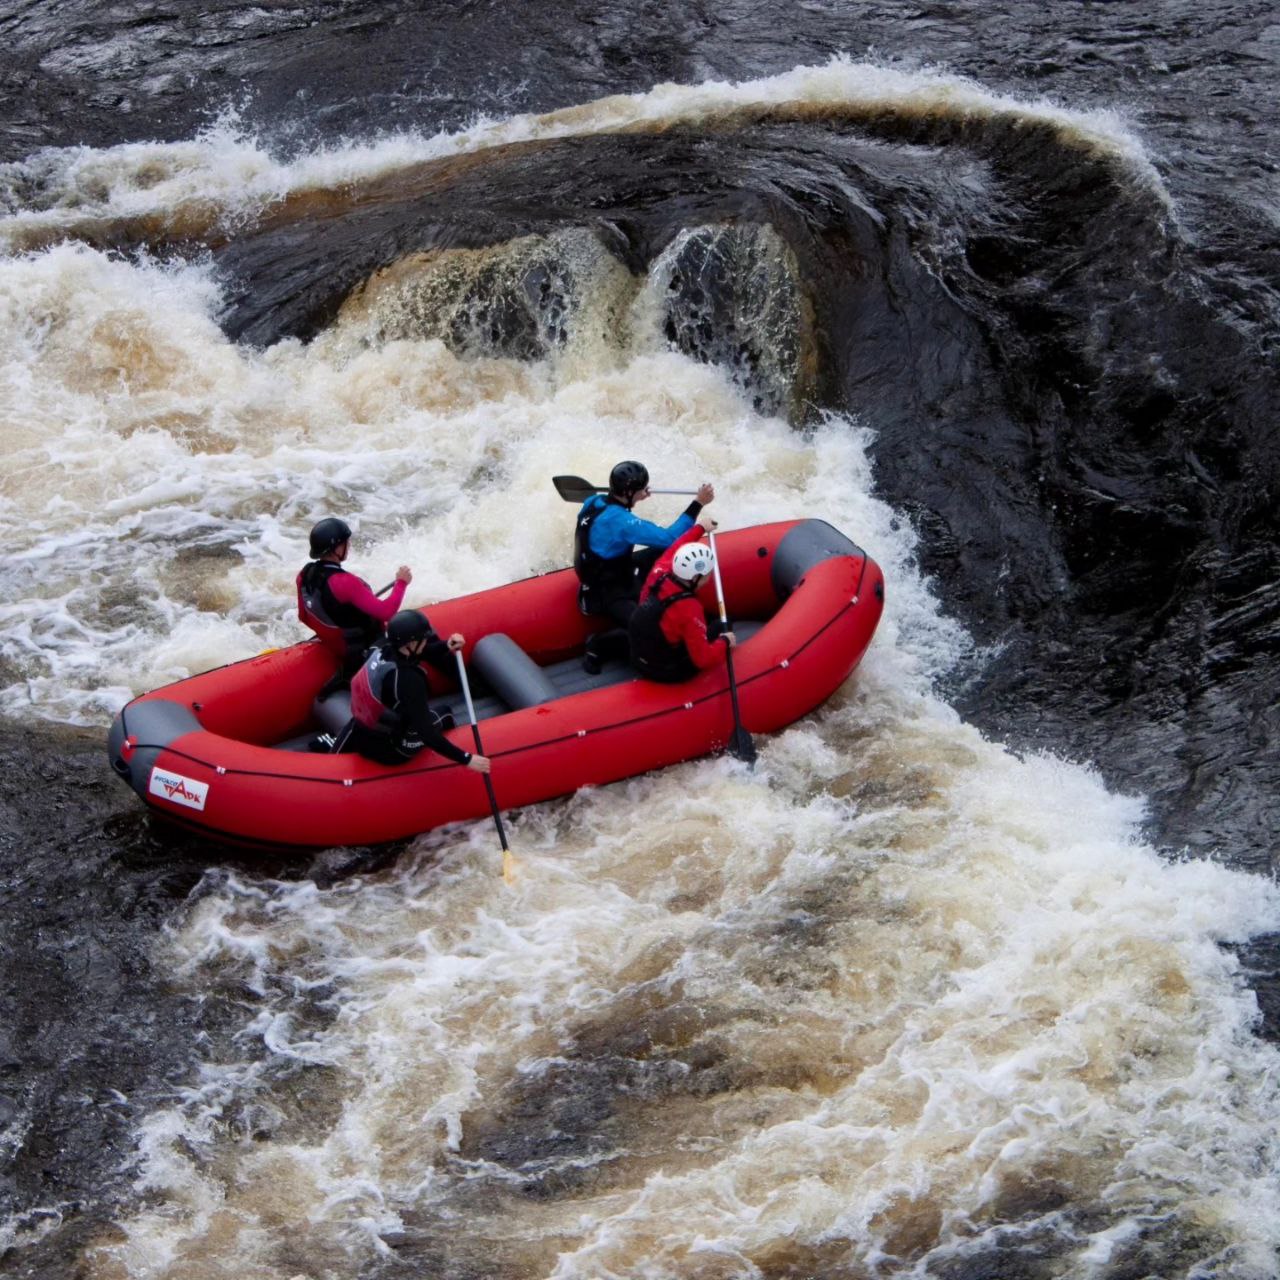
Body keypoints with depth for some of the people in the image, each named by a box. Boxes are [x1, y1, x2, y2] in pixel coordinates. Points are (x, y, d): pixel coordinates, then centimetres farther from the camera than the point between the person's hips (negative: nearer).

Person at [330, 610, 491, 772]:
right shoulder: (409, 680, -32)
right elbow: (426, 732, -30)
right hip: (392, 753, -5)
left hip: (361, 736, 5)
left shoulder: (381, 648, -12)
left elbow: (423, 652, 8)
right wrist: (466, 759, -28)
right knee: (446, 717, 16)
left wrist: (446, 647, -9)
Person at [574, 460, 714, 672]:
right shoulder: (620, 521, -33)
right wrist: (698, 504, -31)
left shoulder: (594, 501, -6)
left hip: (606, 571, 9)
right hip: (606, 595, -9)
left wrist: (634, 499, 14)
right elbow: (668, 537, -34)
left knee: (664, 552, 11)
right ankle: (598, 645, -5)